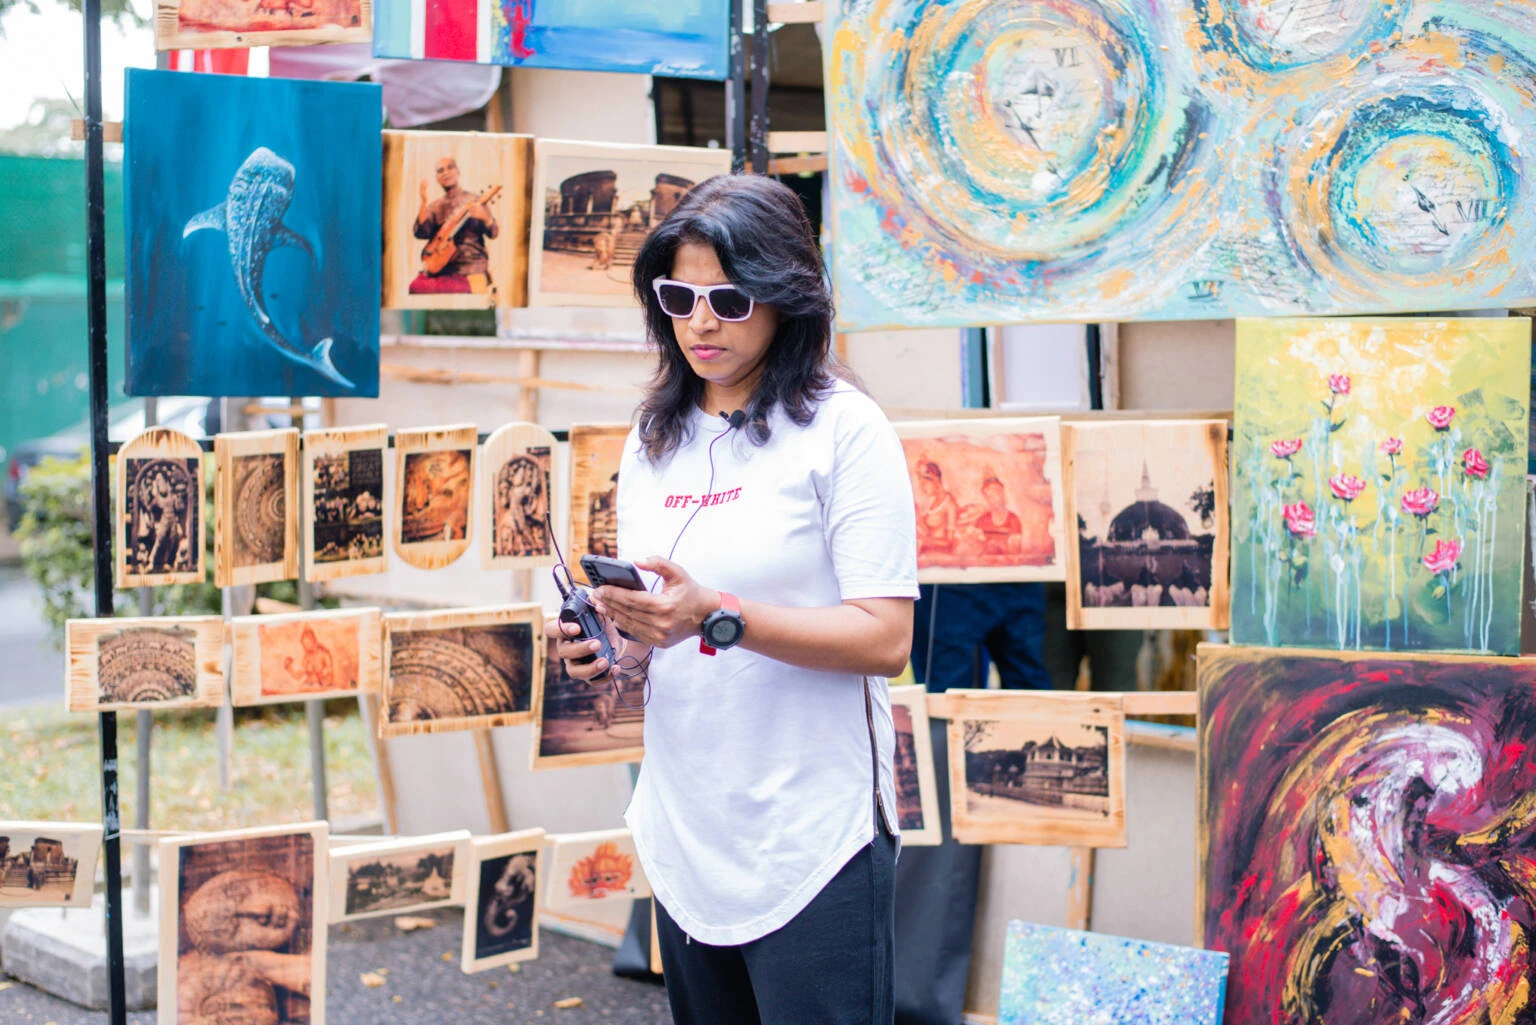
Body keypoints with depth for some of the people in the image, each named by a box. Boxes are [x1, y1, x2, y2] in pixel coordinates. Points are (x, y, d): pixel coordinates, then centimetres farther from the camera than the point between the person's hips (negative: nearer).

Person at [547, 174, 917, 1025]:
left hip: (811, 840, -6)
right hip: (683, 830, 6)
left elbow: (885, 638, -15)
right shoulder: (652, 441, 11)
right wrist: (616, 650, -4)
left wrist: (719, 617, -24)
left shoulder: (842, 428, -8)